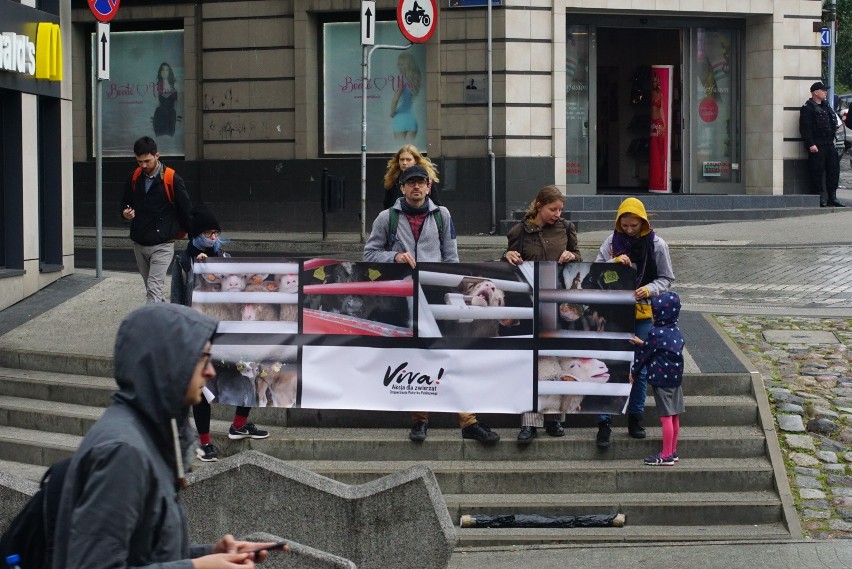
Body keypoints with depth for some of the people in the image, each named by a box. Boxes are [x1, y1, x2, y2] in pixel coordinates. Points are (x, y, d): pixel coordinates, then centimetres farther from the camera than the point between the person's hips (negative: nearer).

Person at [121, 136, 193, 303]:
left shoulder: (172, 179, -11)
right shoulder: (134, 178, 4)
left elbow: (186, 209, -4)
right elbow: (125, 202, 19)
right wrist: (125, 212, -4)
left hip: (162, 245, -6)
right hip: (139, 244, 6)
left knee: (154, 289, -16)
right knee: (150, 289, 15)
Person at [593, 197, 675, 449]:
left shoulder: (657, 245, -2)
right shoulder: (612, 242, 0)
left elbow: (666, 279, 4)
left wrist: (649, 289, -16)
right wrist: (614, 262, -20)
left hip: (643, 314, 1)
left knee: (640, 369, 8)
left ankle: (635, 418, 21)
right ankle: (604, 423, -4)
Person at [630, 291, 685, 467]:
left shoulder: (657, 334, -14)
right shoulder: (677, 332, 8)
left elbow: (644, 354, -4)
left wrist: (633, 372, 8)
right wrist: (642, 343, 25)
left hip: (661, 379, -8)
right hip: (676, 378, 8)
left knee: (666, 417, -6)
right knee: (674, 416, 13)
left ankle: (666, 456, -4)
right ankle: (672, 452, 22)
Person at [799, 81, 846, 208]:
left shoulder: (826, 106, 21)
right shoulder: (807, 108, -7)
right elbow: (805, 128, -14)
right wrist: (811, 144, -20)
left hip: (829, 144, 8)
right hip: (817, 146, -8)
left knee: (833, 170, 6)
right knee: (817, 172, -7)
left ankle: (832, 197, 12)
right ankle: (819, 198, -2)